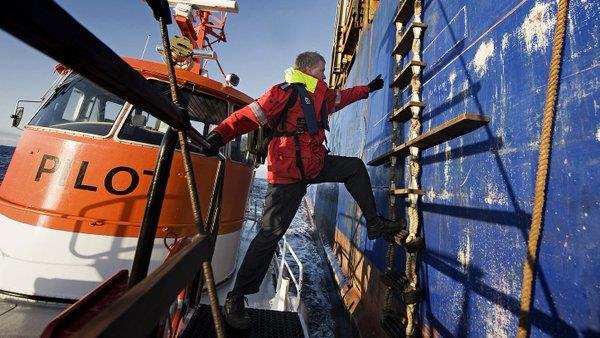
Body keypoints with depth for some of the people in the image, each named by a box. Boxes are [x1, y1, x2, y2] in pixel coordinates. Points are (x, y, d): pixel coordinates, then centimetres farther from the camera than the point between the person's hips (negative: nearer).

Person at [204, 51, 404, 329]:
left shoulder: (322, 96, 15)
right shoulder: (284, 93, -10)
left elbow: (344, 96, 34)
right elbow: (249, 115, -16)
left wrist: (368, 88, 45)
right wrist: (219, 134, -28)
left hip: (315, 165, 9)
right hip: (288, 172, -9)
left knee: (355, 167, 10)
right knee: (271, 233, -10)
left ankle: (374, 225, 19)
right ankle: (236, 299, 5)